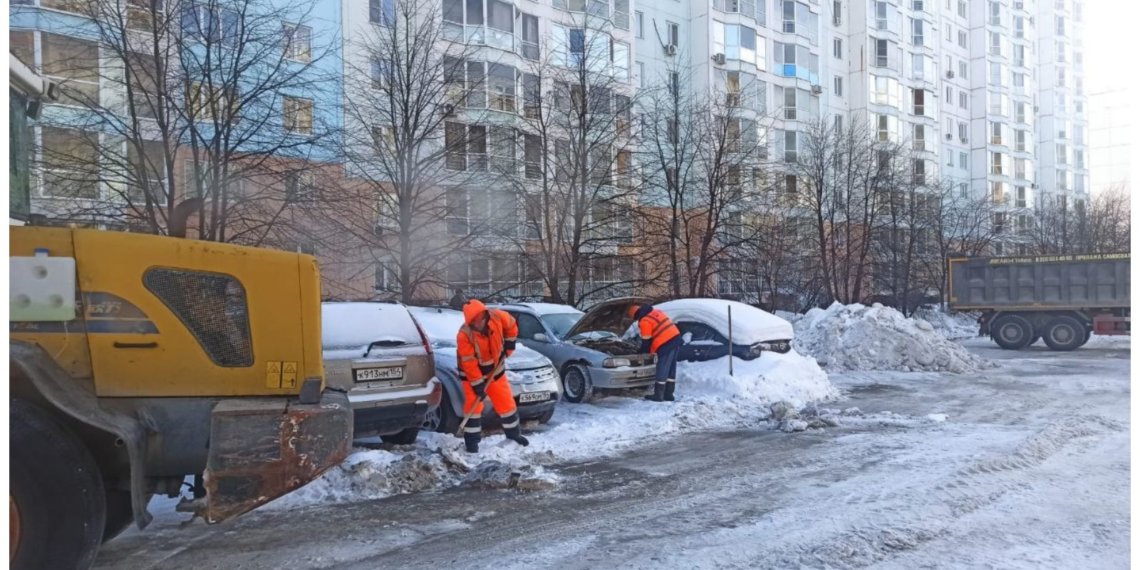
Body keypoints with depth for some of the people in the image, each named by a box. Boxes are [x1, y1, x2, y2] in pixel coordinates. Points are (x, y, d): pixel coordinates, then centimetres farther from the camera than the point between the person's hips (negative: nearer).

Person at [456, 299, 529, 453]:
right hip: (472, 373, -4)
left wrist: (509, 345, -1)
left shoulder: (497, 317, -22)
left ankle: (513, 433, 27)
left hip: (495, 369, 4)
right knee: (473, 404, -9)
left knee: (506, 401, 9)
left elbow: (511, 324, 1)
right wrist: (477, 384, -26)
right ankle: (472, 440, 5)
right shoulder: (464, 335, -32)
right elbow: (468, 363, -27)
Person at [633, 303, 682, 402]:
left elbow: (646, 341, -4)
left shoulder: (644, 321, -8)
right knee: (671, 369, 14)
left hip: (666, 344, -9)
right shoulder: (656, 311, 19)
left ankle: (658, 396, 5)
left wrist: (643, 353, 12)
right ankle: (668, 394, 21)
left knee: (662, 370, -1)